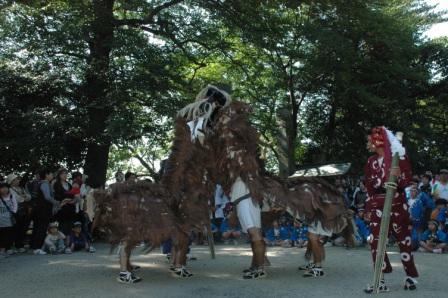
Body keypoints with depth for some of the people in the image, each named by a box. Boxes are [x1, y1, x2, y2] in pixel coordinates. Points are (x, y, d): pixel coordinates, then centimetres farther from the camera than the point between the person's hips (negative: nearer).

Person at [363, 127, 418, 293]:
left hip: (396, 203, -4)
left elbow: (407, 181, -6)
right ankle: (380, 281, 2)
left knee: (403, 239, 5)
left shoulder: (399, 157, -4)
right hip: (377, 205, 5)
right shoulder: (371, 162, 11)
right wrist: (368, 207, 12)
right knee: (375, 240, -3)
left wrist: (398, 177, -27)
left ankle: (411, 277, 22)